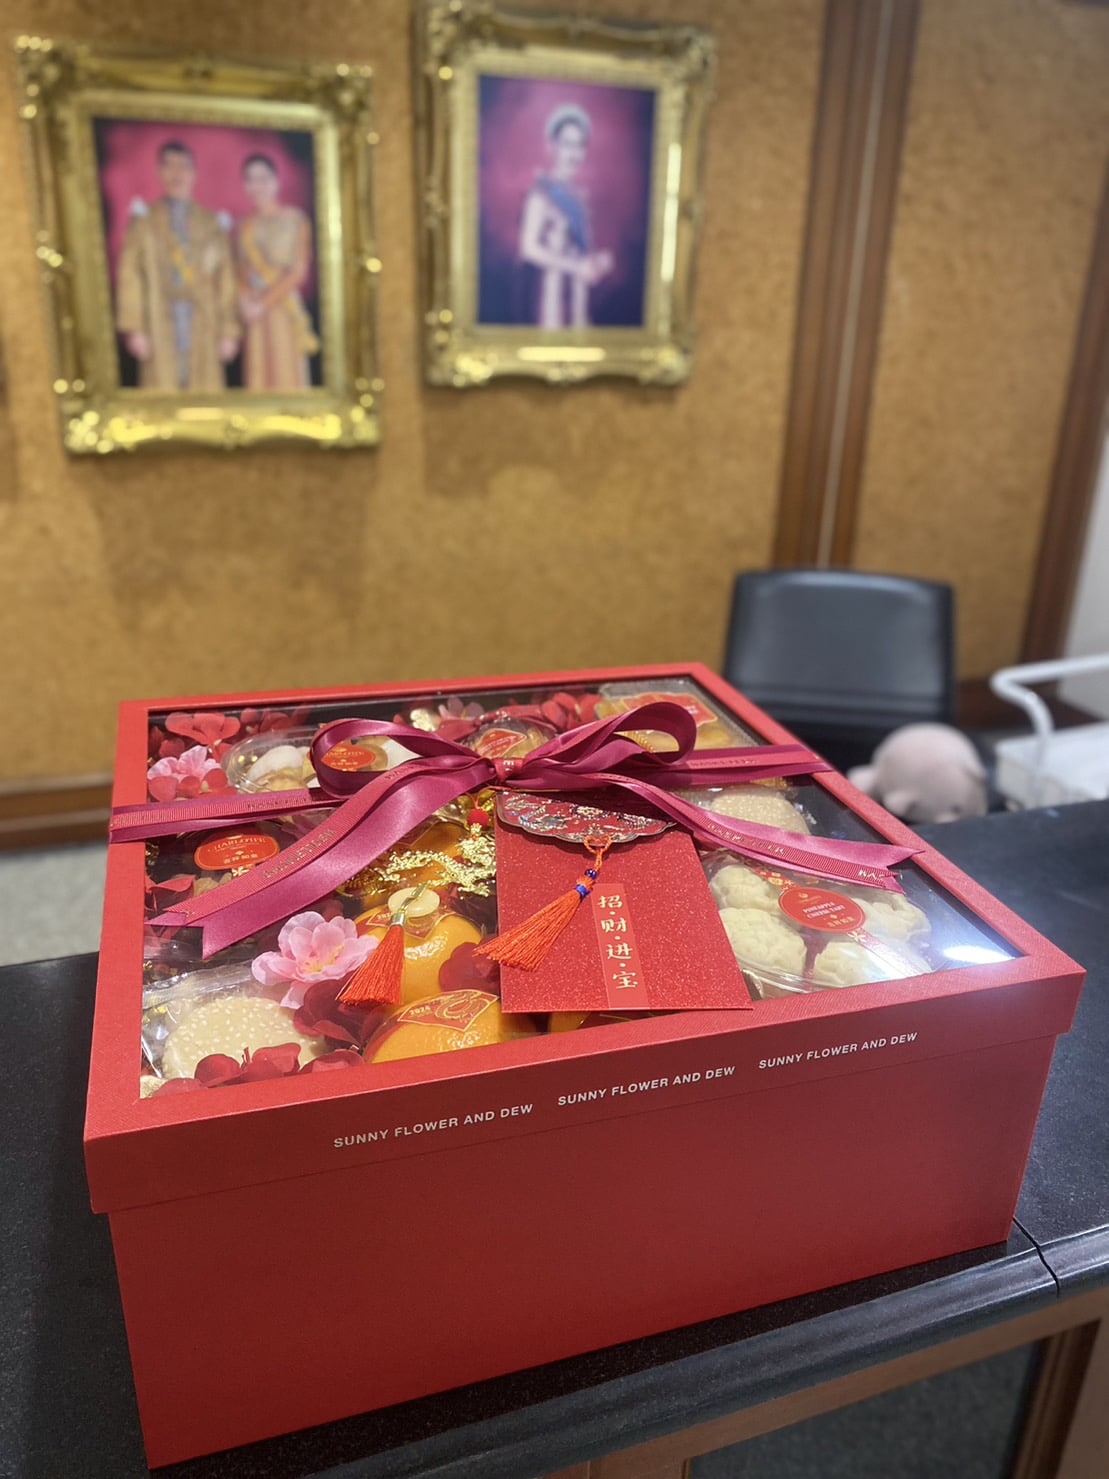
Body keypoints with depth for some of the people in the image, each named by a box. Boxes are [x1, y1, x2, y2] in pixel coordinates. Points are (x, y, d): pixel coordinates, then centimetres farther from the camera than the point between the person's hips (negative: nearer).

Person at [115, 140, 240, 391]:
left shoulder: (211, 223, 13)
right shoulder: (144, 220, 9)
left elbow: (226, 280, 10)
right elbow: (130, 276, 4)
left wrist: (229, 331, 3)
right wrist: (134, 329, -6)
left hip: (204, 323, 1)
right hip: (160, 323, -1)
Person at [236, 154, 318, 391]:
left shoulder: (294, 218, 0)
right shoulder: (245, 224, 13)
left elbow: (299, 270, -6)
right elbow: (242, 270, 14)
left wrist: (265, 303, -9)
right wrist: (245, 300, -7)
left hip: (283, 309, -4)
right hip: (254, 315, 4)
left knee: (286, 377, -7)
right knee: (258, 377, 1)